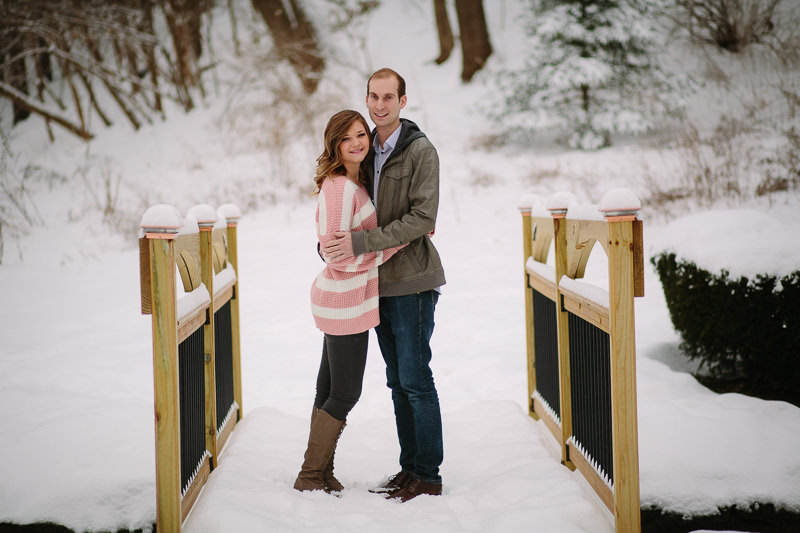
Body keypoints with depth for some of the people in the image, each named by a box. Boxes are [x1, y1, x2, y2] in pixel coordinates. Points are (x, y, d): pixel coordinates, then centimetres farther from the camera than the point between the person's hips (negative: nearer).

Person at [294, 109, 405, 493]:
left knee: (330, 391, 15)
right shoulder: (339, 187, -20)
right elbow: (338, 256, -22)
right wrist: (399, 240, -17)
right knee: (345, 395, 0)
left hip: (345, 297, 9)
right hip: (345, 301, -9)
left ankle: (320, 473, 25)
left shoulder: (355, 182, 10)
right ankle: (310, 476, 12)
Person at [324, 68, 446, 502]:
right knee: (398, 381, 12)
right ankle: (409, 469, 20)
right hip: (380, 283, 7)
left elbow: (422, 219, -18)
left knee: (416, 380, -5)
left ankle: (428, 476, 3)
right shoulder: (368, 150, 12)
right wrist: (330, 240, 5)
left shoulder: (420, 150, -10)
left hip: (412, 279, -7)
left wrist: (361, 243, -21)